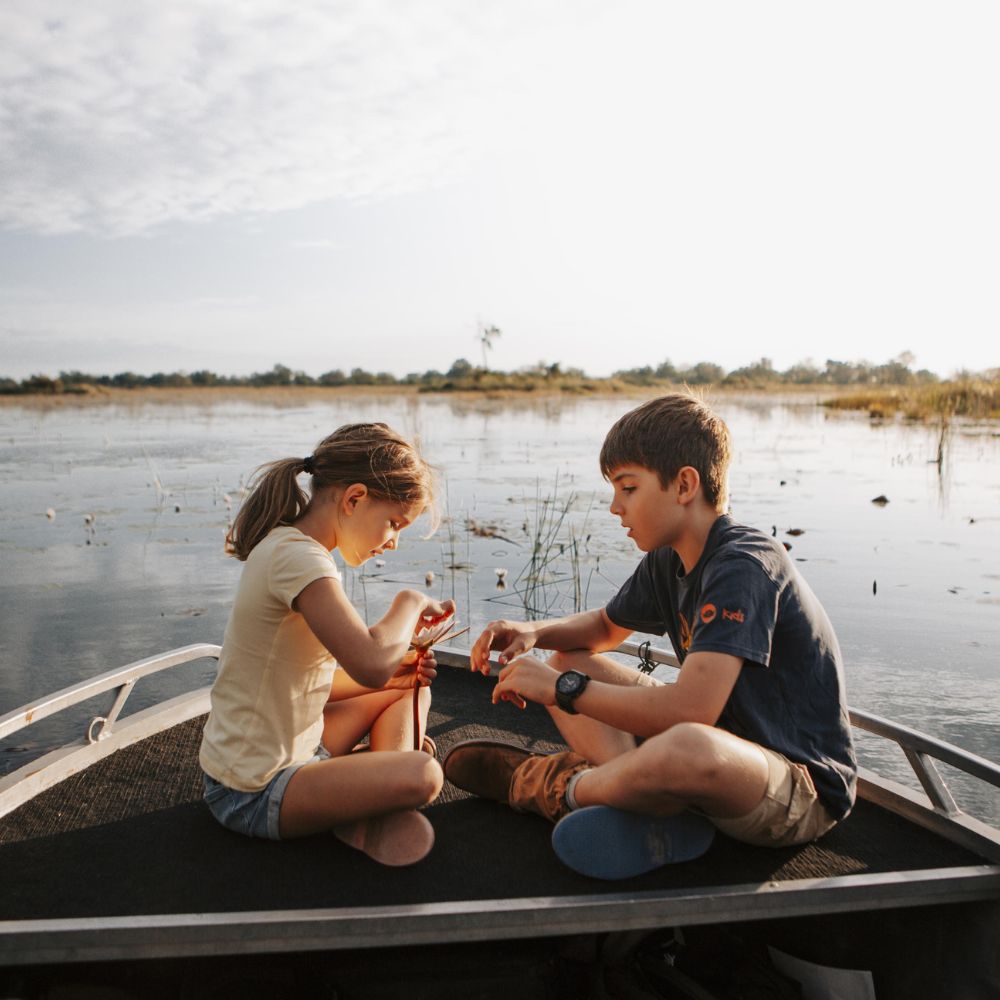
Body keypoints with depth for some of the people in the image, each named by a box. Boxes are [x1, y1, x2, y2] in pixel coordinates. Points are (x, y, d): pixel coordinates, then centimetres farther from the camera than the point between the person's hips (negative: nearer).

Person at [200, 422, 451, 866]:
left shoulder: (286, 548, 6)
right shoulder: (297, 557, -25)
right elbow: (370, 662, -38)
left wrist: (392, 674, -2)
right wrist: (411, 602, -19)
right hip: (254, 793, -10)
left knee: (410, 689, 16)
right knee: (422, 776, -28)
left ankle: (379, 797, -1)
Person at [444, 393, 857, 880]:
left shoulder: (744, 565, -25)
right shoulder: (668, 561, 2)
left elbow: (690, 708, -35)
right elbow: (605, 626, 18)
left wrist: (563, 689, -24)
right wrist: (533, 632, -3)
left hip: (805, 790, -8)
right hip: (727, 746, 9)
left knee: (684, 746, -43)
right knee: (569, 660, 7)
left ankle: (558, 788, -11)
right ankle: (650, 803, -14)